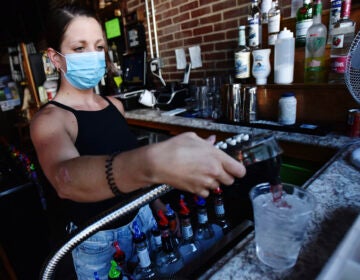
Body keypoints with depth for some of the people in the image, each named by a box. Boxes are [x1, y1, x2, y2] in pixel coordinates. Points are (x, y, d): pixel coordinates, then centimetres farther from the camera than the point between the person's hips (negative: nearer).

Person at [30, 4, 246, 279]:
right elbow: (65, 178, -43)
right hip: (98, 241, -4)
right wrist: (155, 162, -60)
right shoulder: (49, 119, -21)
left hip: (141, 218, 5)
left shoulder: (114, 105, -2)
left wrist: (159, 205, 11)